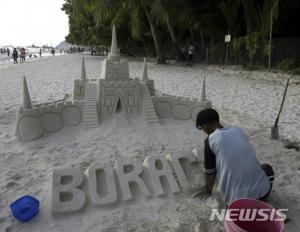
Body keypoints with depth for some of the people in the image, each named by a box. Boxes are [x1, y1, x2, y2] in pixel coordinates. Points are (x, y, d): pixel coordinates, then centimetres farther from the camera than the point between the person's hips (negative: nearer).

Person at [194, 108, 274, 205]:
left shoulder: (210, 140, -7)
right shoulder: (237, 130, 8)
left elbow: (209, 172, 2)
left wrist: (208, 190, 23)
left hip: (237, 197, -2)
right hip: (261, 190, 3)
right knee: (267, 168, 35)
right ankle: (257, 198, 13)